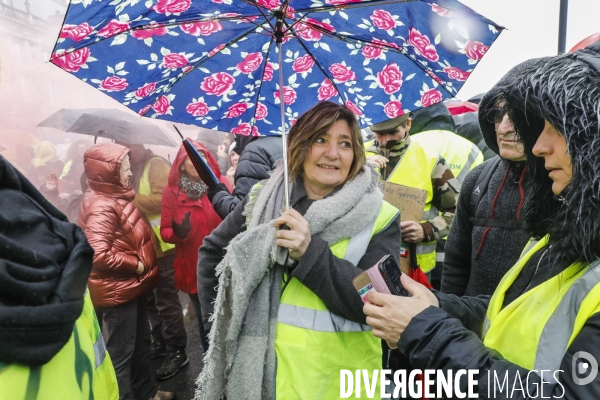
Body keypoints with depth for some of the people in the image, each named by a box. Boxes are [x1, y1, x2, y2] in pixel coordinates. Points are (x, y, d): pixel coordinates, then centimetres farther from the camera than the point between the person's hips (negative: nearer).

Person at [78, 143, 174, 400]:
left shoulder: (118, 196, 8)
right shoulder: (102, 206, -22)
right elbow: (99, 254, -31)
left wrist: (143, 264, 7)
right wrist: (136, 265, -20)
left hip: (132, 285, 10)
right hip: (117, 289, -10)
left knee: (141, 342, 23)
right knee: (120, 352, 5)